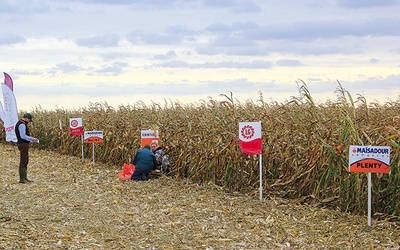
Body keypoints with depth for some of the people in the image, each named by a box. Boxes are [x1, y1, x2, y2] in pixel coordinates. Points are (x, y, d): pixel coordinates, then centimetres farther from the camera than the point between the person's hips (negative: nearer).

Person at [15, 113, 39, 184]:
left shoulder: (23, 124, 18)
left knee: (25, 161, 14)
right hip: (23, 144, -11)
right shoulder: (22, 125, -16)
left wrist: (31, 138, 14)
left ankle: (25, 178, 19)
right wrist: (32, 139, -14)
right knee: (23, 161, -8)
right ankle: (22, 179, -7)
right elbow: (23, 136, -23)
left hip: (24, 144, 11)